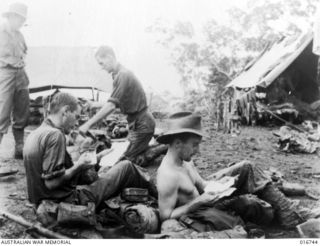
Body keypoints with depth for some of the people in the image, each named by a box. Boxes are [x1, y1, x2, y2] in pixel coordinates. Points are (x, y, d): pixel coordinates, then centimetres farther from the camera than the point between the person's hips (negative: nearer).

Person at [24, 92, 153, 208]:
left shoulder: (35, 133, 8)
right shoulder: (55, 135, -21)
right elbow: (51, 182, -25)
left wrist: (77, 163, 10)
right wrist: (78, 166, -11)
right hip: (66, 201, -10)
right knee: (126, 166, 1)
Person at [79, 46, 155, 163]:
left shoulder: (123, 75, -20)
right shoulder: (120, 73, 12)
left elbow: (111, 106, -27)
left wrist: (88, 124, -26)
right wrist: (99, 105, 13)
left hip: (141, 125, -10)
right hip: (139, 123, 10)